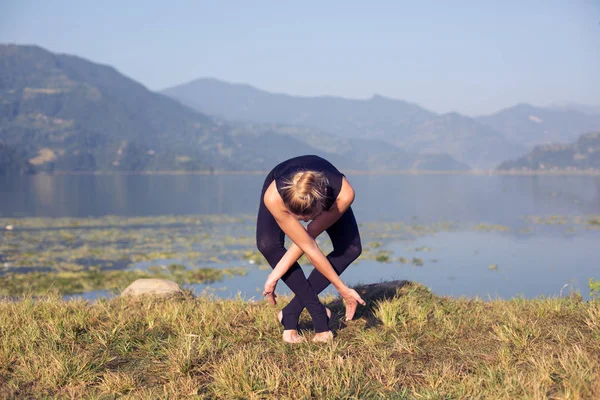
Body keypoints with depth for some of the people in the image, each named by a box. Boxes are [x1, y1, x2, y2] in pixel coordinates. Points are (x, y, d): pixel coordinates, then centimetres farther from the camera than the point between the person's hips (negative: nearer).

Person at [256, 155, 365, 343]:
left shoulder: (344, 194, -43)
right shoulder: (273, 197, -44)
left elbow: (310, 235, -32)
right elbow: (308, 247, -37)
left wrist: (275, 276, -31)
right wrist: (343, 290, -32)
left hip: (327, 194, 1)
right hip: (282, 187, -1)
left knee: (351, 248, -20)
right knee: (267, 244, -29)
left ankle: (290, 314, -13)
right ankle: (319, 315, -20)